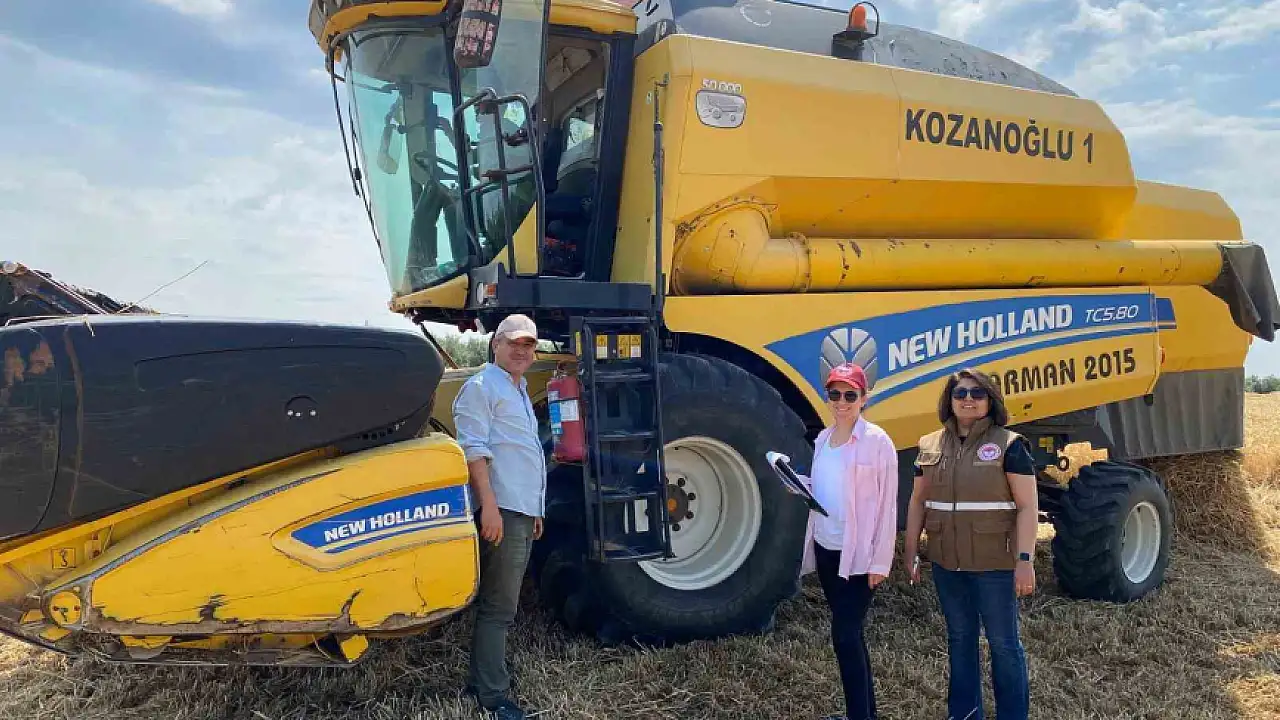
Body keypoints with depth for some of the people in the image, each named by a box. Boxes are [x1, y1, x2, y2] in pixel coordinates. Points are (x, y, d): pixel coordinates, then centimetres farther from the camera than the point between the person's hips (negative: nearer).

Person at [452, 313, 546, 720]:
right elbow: (474, 450, -16)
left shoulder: (520, 393, 23)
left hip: (522, 511, 9)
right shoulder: (481, 387, -5)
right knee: (498, 607, -8)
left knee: (501, 604, 13)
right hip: (501, 510, -9)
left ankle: (484, 679, 22)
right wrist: (489, 506, -24)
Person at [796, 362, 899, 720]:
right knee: (850, 633, 14)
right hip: (826, 548, 7)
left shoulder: (876, 440, -10)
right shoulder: (823, 439, 10)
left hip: (859, 552, -7)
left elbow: (887, 503, -11)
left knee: (844, 634, -8)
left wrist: (880, 561, -14)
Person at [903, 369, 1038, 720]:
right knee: (959, 638, 16)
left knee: (1003, 642, 5)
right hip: (946, 563, 5)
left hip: (994, 564, -4)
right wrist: (910, 551, 10)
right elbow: (918, 502, 12)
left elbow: (1027, 506, -10)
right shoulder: (930, 445, 7)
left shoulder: (1009, 444, -6)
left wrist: (1025, 559, -16)